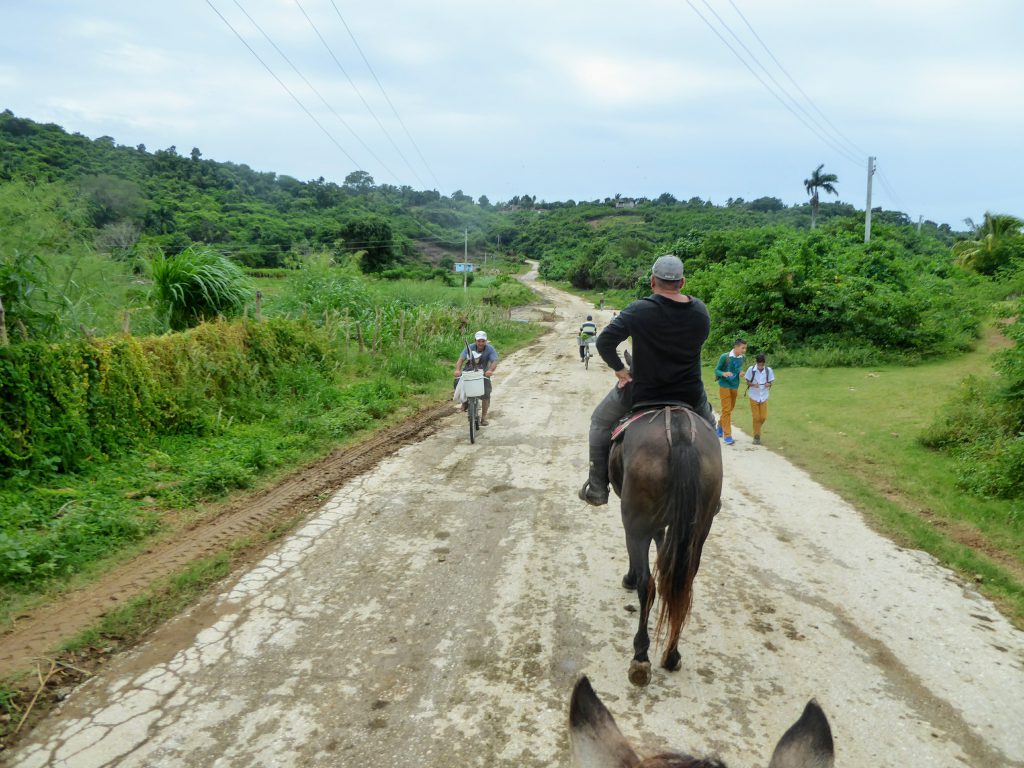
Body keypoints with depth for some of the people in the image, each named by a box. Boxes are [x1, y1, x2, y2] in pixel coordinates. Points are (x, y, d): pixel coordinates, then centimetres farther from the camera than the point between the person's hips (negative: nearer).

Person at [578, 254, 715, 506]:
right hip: (689, 392, 3)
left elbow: (604, 342, -20)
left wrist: (619, 368, -5)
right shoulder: (700, 310, -6)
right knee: (708, 424, 34)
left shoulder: (638, 311, -18)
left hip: (643, 391, -3)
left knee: (600, 422, 21)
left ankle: (597, 488, 19)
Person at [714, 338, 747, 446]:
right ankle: (727, 435, -4)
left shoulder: (741, 358, -2)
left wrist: (741, 372, -7)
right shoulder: (724, 357, -17)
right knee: (726, 410, -7)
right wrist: (723, 374, -28)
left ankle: (720, 425, 42)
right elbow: (716, 370, -8)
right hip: (725, 386, -6)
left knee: (730, 409, 17)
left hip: (735, 386, 6)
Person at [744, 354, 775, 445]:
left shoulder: (769, 370, -8)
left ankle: (757, 429, 34)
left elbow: (770, 382, 3)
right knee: (756, 417, 2)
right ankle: (756, 437, 15)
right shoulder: (751, 369, -12)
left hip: (764, 397, 2)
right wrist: (753, 385, -24)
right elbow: (748, 382, -3)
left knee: (763, 417, 4)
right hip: (754, 396, -2)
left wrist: (768, 384, -21)